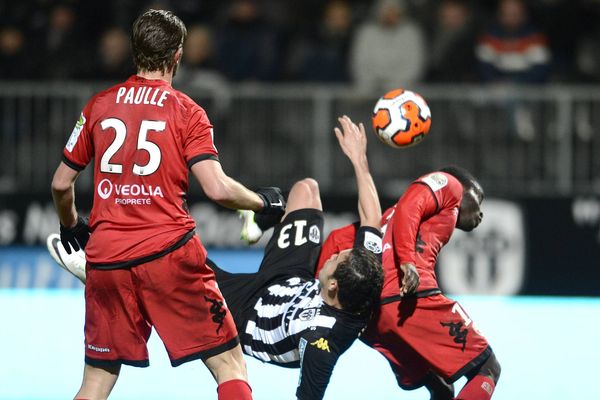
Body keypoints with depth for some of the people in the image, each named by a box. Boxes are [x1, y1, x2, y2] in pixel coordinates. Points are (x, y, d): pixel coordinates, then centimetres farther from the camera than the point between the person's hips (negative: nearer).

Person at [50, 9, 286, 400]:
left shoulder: (99, 106, 8)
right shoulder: (187, 112, -2)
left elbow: (61, 184, 12)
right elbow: (217, 189, -13)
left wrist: (70, 225, 32)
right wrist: (263, 202, 6)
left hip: (106, 258, 4)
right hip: (169, 251, -4)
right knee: (229, 364, 4)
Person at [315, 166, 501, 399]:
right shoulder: (448, 183, 15)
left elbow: (339, 239, 23)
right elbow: (408, 209, -6)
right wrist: (407, 261, -19)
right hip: (412, 300, -8)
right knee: (487, 369, 0)